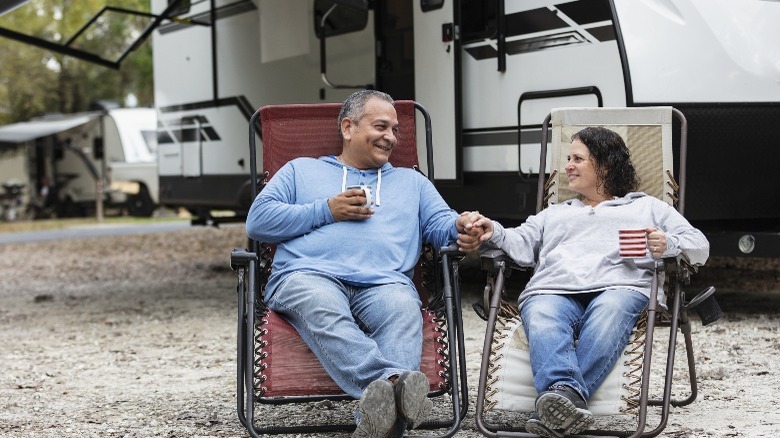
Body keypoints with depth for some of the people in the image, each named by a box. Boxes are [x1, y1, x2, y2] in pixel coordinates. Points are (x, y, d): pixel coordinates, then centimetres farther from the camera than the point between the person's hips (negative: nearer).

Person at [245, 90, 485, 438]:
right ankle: (392, 381, -61)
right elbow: (258, 220, 15)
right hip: (308, 276, -1)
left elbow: (440, 223, 19)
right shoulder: (301, 170, 29)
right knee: (323, 308, -39)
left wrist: (461, 228, -6)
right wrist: (327, 211, 7)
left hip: (384, 282, 1)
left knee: (403, 310, -37)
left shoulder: (412, 181, 35)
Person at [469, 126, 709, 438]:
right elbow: (522, 245, 24)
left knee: (610, 311, -40)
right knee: (542, 320, -36)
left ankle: (554, 405, -55)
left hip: (620, 286, -2)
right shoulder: (553, 214, 41)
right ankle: (566, 395, -60)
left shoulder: (648, 207, 32)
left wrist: (668, 245, -4)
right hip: (551, 290, 2)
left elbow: (700, 246, 19)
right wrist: (494, 233, 2)